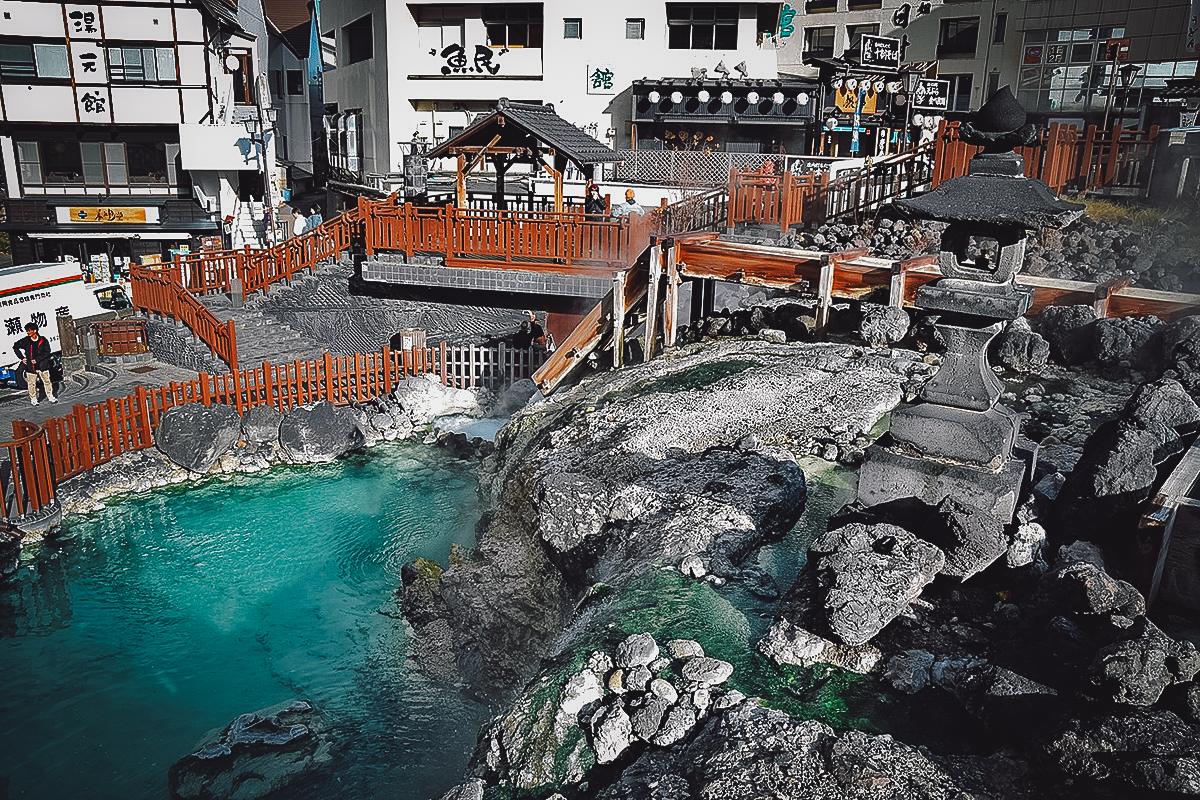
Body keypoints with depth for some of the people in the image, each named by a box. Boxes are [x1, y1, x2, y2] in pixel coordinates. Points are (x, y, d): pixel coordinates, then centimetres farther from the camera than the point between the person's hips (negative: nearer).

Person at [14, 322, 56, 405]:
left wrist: (37, 359, -14)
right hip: (30, 366, 1)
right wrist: (22, 357, 6)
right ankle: (33, 399, 18)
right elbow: (15, 347, 13)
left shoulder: (42, 340, -4)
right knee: (32, 384, 6)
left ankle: (50, 397, 19)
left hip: (42, 365, -1)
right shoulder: (26, 340, 0)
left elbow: (47, 352, -6)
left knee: (47, 381, 7)